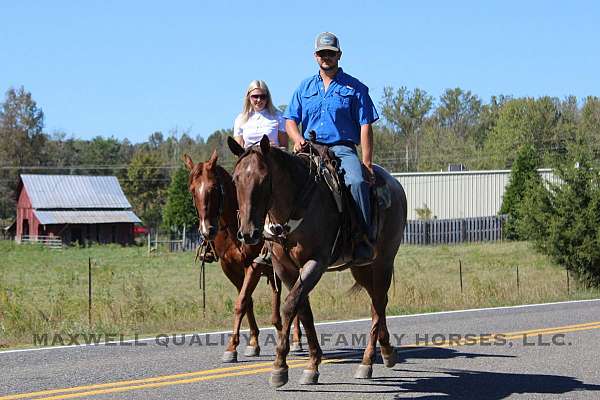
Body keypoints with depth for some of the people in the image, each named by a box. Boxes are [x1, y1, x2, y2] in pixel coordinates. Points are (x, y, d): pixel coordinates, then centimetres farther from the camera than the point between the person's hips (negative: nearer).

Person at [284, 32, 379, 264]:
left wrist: (367, 162, -7)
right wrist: (297, 138, -6)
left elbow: (365, 126, 4)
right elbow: (290, 120, 18)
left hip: (342, 149, -3)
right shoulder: (305, 87, 19)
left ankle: (365, 239, -29)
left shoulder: (354, 88, 9)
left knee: (357, 181, -34)